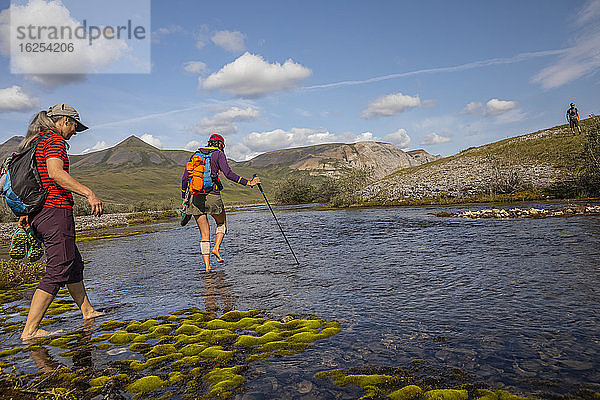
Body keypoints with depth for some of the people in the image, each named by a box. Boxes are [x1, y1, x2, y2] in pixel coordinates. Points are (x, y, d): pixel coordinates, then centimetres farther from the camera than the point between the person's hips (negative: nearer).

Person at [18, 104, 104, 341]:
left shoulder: (35, 142, 19)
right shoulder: (54, 140, -10)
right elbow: (55, 173, -27)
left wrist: (25, 213, 24)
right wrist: (88, 193, -31)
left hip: (38, 213, 10)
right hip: (55, 212, -10)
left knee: (74, 263, 19)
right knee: (57, 272, -5)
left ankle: (87, 311, 32)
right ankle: (29, 331, -2)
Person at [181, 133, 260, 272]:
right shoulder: (219, 154, 3)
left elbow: (185, 177, 12)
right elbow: (228, 173, -12)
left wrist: (184, 197, 18)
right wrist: (247, 182, -10)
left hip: (195, 196, 4)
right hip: (212, 195, -4)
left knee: (204, 233, 9)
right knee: (222, 223, 24)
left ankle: (207, 267, 6)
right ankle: (216, 248, 3)